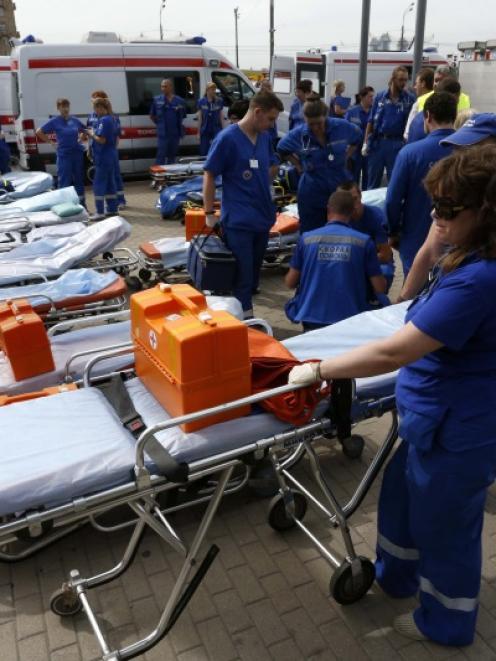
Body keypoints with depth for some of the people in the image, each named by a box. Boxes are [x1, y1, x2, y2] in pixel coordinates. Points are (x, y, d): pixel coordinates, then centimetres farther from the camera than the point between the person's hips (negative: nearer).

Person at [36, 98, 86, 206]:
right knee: (64, 181, -1)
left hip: (78, 153, 4)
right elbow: (39, 132, -1)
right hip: (64, 154, -4)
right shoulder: (54, 121, -5)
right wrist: (51, 142, -3)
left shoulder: (75, 120, 5)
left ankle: (82, 204, 21)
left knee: (79, 179, 11)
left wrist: (80, 139, 7)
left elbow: (84, 131, 23)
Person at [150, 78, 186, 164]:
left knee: (172, 156, 12)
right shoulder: (157, 100, 0)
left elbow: (183, 116, 12)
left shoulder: (179, 101, 1)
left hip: (175, 133, 2)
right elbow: (152, 116, 9)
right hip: (163, 134, -2)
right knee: (161, 156, -6)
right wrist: (159, 124, 5)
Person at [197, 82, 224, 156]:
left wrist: (222, 130, 5)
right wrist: (199, 132, 3)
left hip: (216, 130, 0)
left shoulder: (219, 101, 2)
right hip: (205, 130, 0)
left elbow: (221, 117, 7)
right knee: (204, 152, 3)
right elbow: (200, 118, 6)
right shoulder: (201, 102, 3)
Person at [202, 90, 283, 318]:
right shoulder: (227, 138, -11)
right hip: (238, 220, -7)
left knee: (254, 273, 16)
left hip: (263, 217, 7)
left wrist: (263, 187, 12)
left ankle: (243, 311, 31)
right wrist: (209, 214, -11)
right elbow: (209, 175, -10)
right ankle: (245, 317, 10)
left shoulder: (265, 138, 7)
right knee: (242, 275, -1)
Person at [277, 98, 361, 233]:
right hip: (312, 194, -1)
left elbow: (357, 138, 14)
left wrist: (345, 157, 5)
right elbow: (281, 149, 8)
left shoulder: (342, 127, -9)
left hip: (341, 189, 1)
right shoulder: (298, 134, -11)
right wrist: (299, 165, 0)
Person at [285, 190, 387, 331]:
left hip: (311, 317, 2)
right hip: (349, 318, -1)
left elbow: (290, 283, 5)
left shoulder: (306, 238, 1)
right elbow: (380, 288, 1)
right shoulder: (364, 241, -2)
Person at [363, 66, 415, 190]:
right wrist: (365, 143, 2)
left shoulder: (409, 98, 0)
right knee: (373, 180, 10)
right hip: (377, 142, 1)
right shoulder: (379, 96, 3)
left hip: (397, 143, -1)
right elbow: (371, 121, 6)